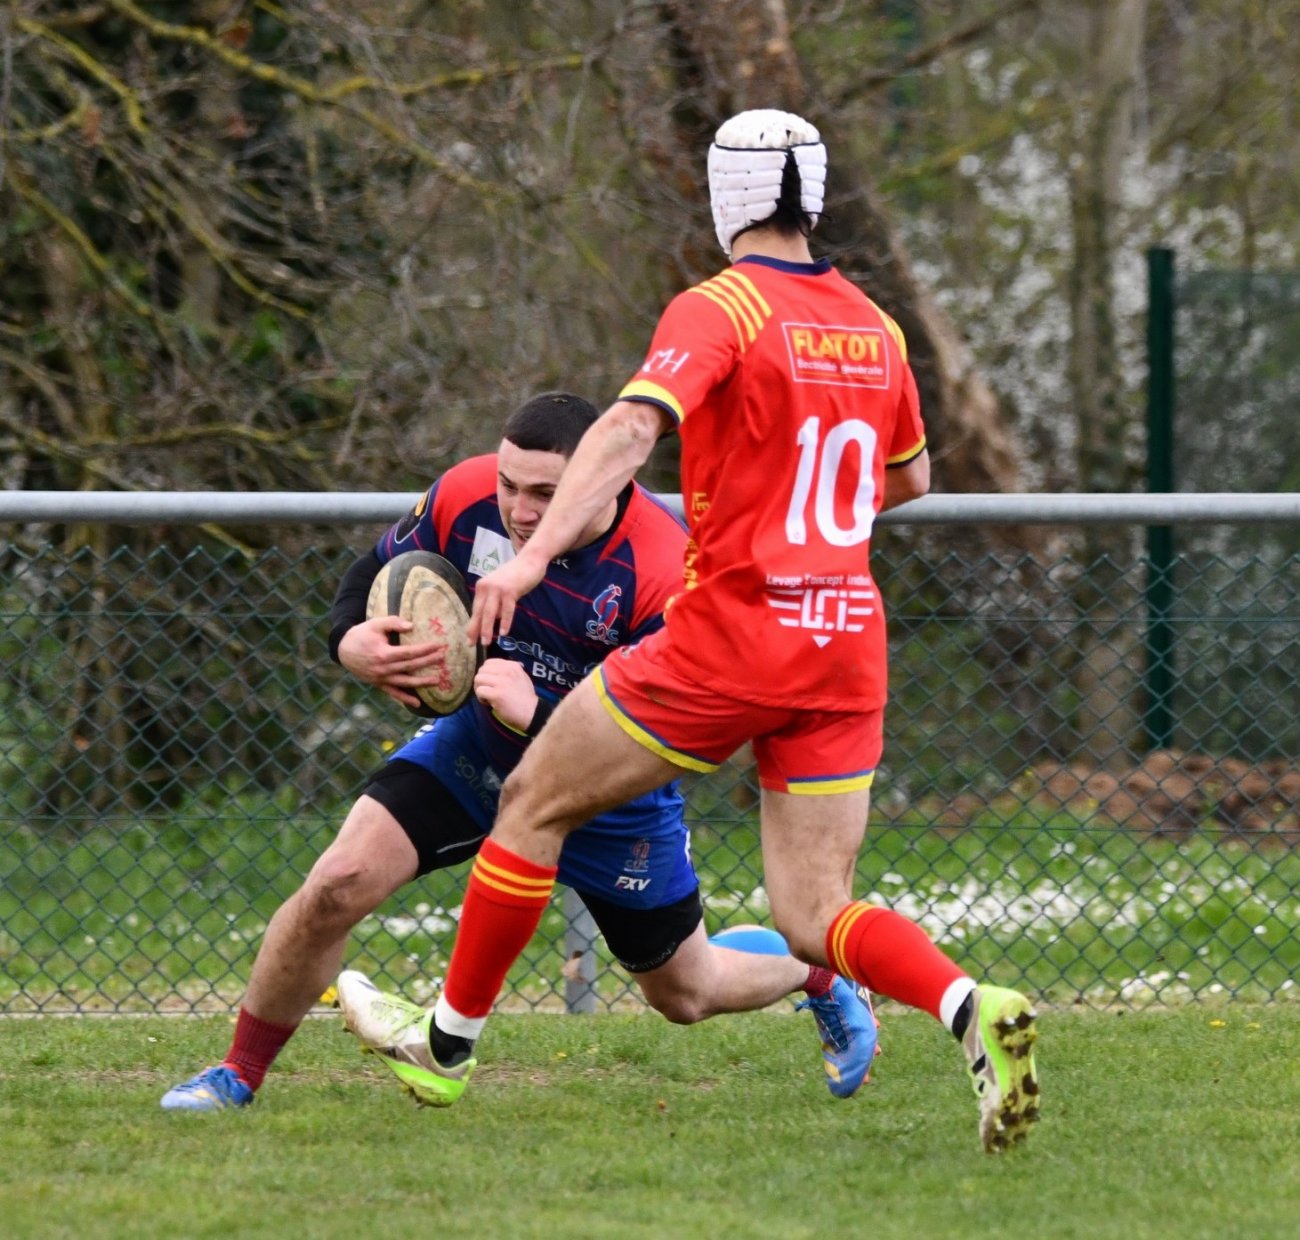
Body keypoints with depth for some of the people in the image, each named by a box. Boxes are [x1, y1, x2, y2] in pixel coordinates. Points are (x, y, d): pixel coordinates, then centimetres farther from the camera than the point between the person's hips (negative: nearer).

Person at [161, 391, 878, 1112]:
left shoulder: (664, 574, -34)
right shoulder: (468, 496, -22)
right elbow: (379, 570, -3)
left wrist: (536, 714, -47)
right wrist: (349, 640, -25)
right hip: (475, 748, 3)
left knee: (686, 993, 14)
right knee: (337, 886, -18)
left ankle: (819, 976, 47)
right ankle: (238, 1075, 1)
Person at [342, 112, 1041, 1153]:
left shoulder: (720, 310, -8)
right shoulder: (874, 328, 11)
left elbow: (633, 426, -25)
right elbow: (910, 478, 26)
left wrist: (536, 551, -34)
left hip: (732, 636, -5)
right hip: (847, 645, 5)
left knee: (535, 804, 13)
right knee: (814, 914, 4)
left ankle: (451, 1038, 22)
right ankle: (971, 1007, -24)